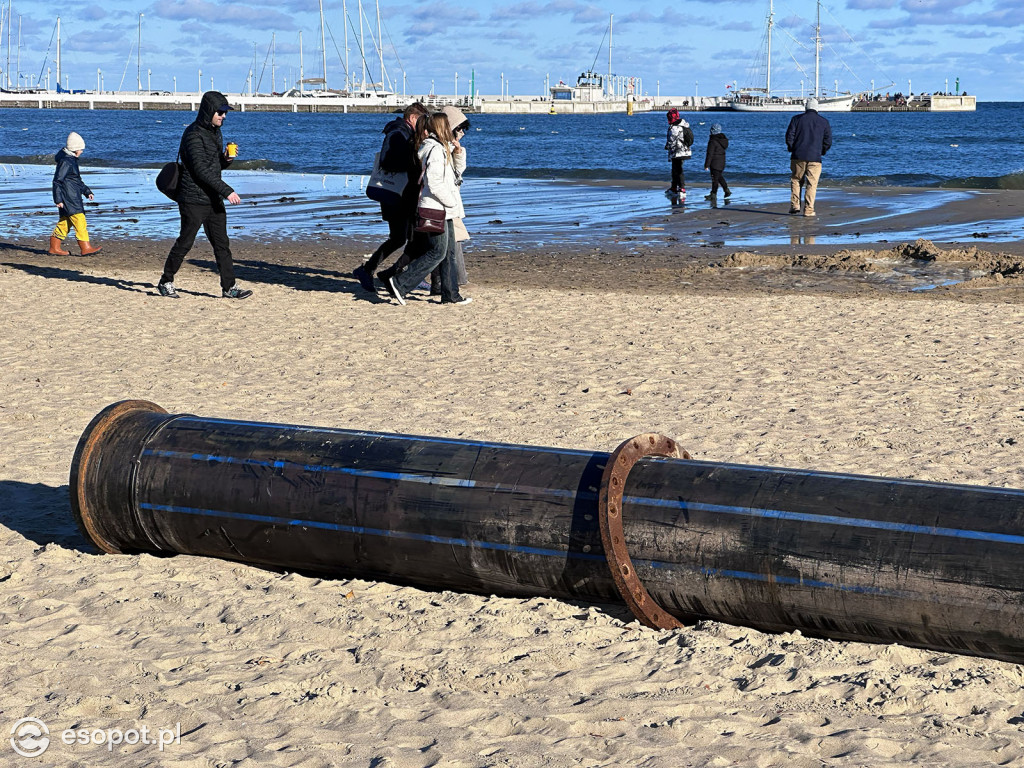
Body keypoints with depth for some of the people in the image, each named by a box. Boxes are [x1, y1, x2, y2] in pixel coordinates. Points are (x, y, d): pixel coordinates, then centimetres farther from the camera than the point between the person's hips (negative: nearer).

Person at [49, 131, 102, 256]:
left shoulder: (71, 159, 17)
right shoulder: (65, 161, -15)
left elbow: (77, 180, 29)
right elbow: (57, 180, -18)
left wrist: (86, 191, 27)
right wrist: (58, 199, -20)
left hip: (73, 196, 10)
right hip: (68, 197, -10)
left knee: (65, 222, 11)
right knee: (79, 220, -10)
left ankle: (54, 247, 15)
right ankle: (85, 248, -10)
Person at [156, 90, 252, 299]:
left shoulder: (215, 133, 13)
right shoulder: (194, 135, -15)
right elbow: (201, 170, -22)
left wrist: (227, 159, -2)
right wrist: (227, 191, -24)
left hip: (213, 200, 8)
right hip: (194, 201, -8)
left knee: (222, 243, 4)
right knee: (185, 242, 1)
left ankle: (229, 287, 5)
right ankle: (165, 282, 15)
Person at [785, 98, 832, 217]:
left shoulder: (797, 119, 3)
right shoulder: (824, 122, 6)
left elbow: (789, 136, -1)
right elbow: (828, 141, 4)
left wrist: (791, 149, 13)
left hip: (798, 156, 0)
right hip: (815, 158, 0)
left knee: (796, 180, 14)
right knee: (812, 184, 2)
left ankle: (795, 205, 5)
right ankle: (809, 209, -2)